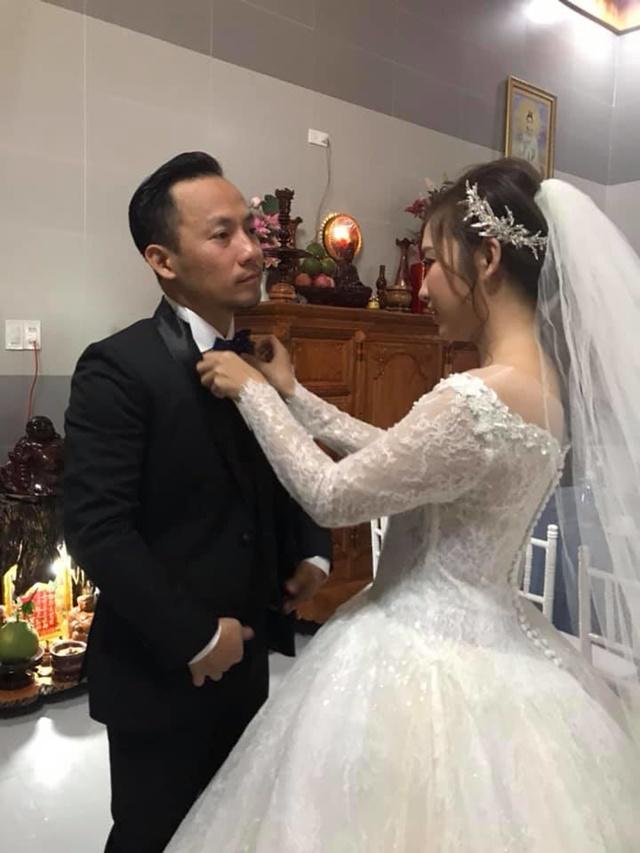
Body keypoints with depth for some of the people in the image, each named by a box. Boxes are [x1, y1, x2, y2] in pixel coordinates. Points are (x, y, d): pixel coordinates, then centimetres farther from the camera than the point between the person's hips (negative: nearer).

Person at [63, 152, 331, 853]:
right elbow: (95, 528, -23)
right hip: (159, 671, -6)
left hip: (246, 659, 6)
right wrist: (196, 637, -19)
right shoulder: (117, 368, -18)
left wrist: (311, 553, -3)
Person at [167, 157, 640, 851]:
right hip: (483, 640, 9)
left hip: (427, 659, -8)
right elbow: (396, 455, 9)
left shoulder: (475, 400, -29)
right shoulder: (540, 379, 1)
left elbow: (331, 498, -18)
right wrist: (292, 393, 10)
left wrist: (254, 392, -7)